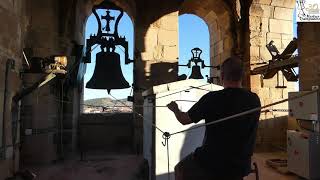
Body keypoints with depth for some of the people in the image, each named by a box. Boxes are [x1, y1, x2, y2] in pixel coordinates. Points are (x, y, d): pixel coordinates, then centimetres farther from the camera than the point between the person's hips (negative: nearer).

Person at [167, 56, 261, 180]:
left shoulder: (212, 98, -20)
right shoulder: (254, 100, -9)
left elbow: (184, 120, -7)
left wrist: (175, 109, 13)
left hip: (211, 164, -4)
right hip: (241, 167, 5)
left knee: (180, 170, 23)